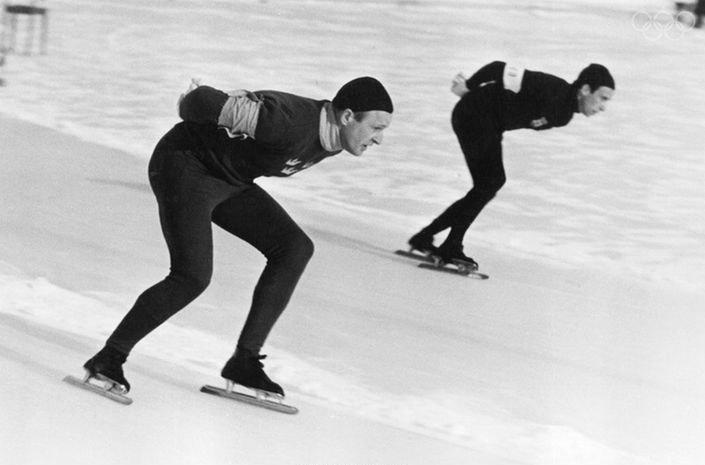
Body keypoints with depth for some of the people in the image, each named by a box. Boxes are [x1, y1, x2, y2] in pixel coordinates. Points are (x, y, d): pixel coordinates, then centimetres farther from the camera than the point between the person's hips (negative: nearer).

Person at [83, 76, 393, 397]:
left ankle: (245, 362, 1)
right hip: (184, 166, -9)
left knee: (295, 247, -2)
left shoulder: (333, 139, -4)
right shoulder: (292, 124, -34)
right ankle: (108, 359, -9)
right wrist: (193, 102, -11)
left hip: (229, 180, 9)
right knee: (193, 277, -22)